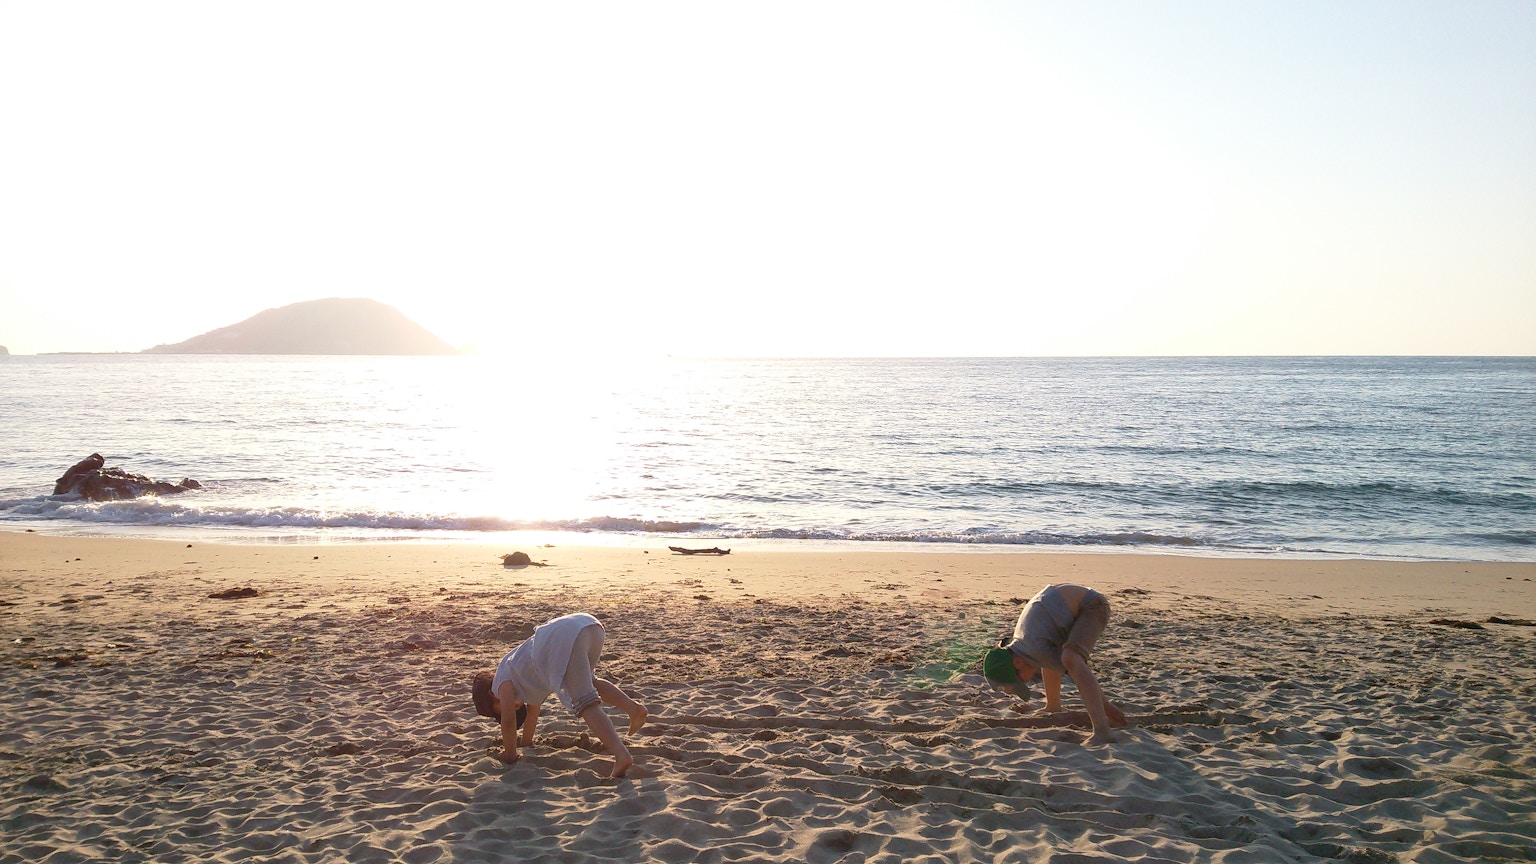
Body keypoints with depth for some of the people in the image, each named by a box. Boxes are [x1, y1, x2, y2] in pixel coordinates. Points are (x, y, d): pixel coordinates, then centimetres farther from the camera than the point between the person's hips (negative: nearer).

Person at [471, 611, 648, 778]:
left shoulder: (502, 680, 19)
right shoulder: (520, 669, 41)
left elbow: (508, 719, 11)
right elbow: (532, 708, 52)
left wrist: (509, 755, 23)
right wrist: (526, 742, 62)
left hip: (563, 640, -8)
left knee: (585, 703, -12)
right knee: (588, 682, 32)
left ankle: (622, 755, -30)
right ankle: (633, 707, 11)